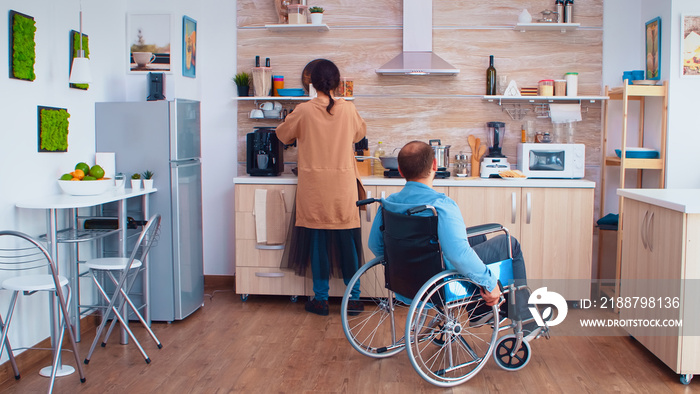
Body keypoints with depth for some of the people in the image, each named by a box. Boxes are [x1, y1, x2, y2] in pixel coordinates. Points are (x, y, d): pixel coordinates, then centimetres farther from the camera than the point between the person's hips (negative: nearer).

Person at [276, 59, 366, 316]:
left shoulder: (303, 112, -7)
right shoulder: (348, 110, -3)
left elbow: (283, 135, 10)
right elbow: (360, 133, 16)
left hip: (314, 187, -1)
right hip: (343, 188, 1)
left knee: (317, 240, 6)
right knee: (347, 240, 9)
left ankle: (321, 299, 13)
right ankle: (354, 297, 15)